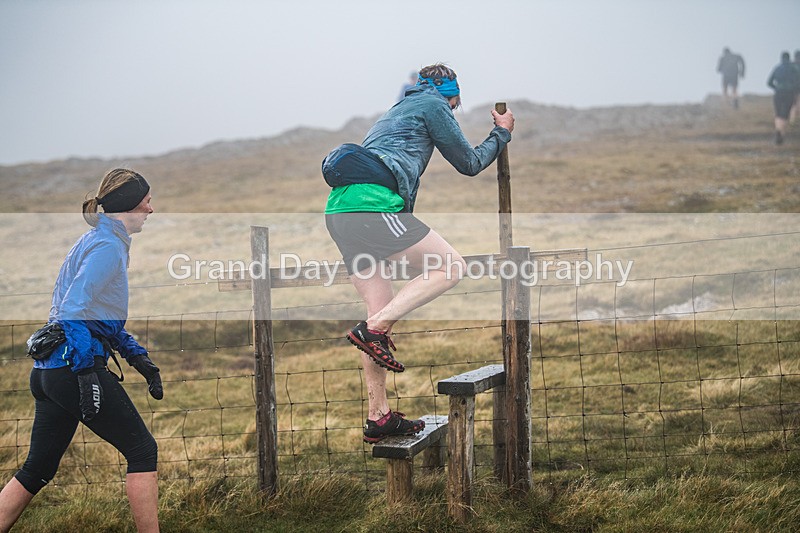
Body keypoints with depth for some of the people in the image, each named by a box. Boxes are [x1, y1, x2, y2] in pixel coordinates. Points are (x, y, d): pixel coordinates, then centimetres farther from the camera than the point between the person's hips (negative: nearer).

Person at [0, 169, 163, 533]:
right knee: (143, 450, 0)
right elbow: (75, 311, -21)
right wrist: (87, 374, -24)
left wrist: (139, 357, 21)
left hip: (50, 371, 10)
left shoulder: (98, 241, 20)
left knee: (37, 469, 13)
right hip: (74, 366, -10)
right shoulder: (108, 245, -11)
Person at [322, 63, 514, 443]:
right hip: (370, 202, -9)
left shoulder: (399, 109, 35)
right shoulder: (434, 105, 10)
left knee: (382, 311, 9)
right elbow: (469, 164, 13)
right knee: (451, 267, -4)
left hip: (339, 208, 9)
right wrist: (502, 133, 29)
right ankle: (373, 329, -16)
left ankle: (378, 417, 8)